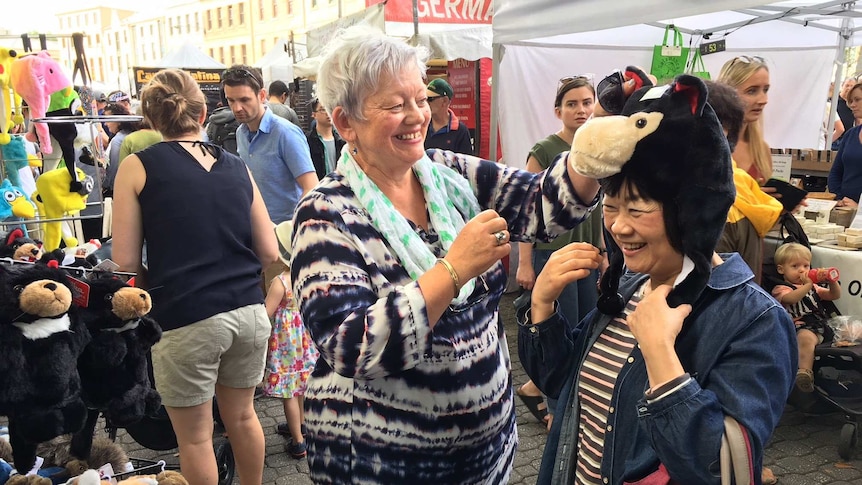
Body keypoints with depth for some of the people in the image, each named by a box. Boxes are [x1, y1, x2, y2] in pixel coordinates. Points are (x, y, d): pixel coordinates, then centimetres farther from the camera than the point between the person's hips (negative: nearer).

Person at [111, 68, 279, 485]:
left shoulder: (137, 167, -2)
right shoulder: (236, 166, 8)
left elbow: (125, 263, -5)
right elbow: (269, 253, 7)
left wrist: (164, 278, 13)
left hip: (185, 318, -4)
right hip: (248, 310, 4)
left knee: (195, 436, 14)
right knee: (242, 415, 23)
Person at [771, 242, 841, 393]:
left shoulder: (812, 287, 30)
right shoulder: (780, 289, 7)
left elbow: (835, 296, 23)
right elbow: (792, 298, -15)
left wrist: (832, 282, 4)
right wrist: (808, 284, -21)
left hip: (823, 325, 9)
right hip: (802, 328, -8)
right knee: (806, 337, -41)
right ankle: (804, 372, -50)